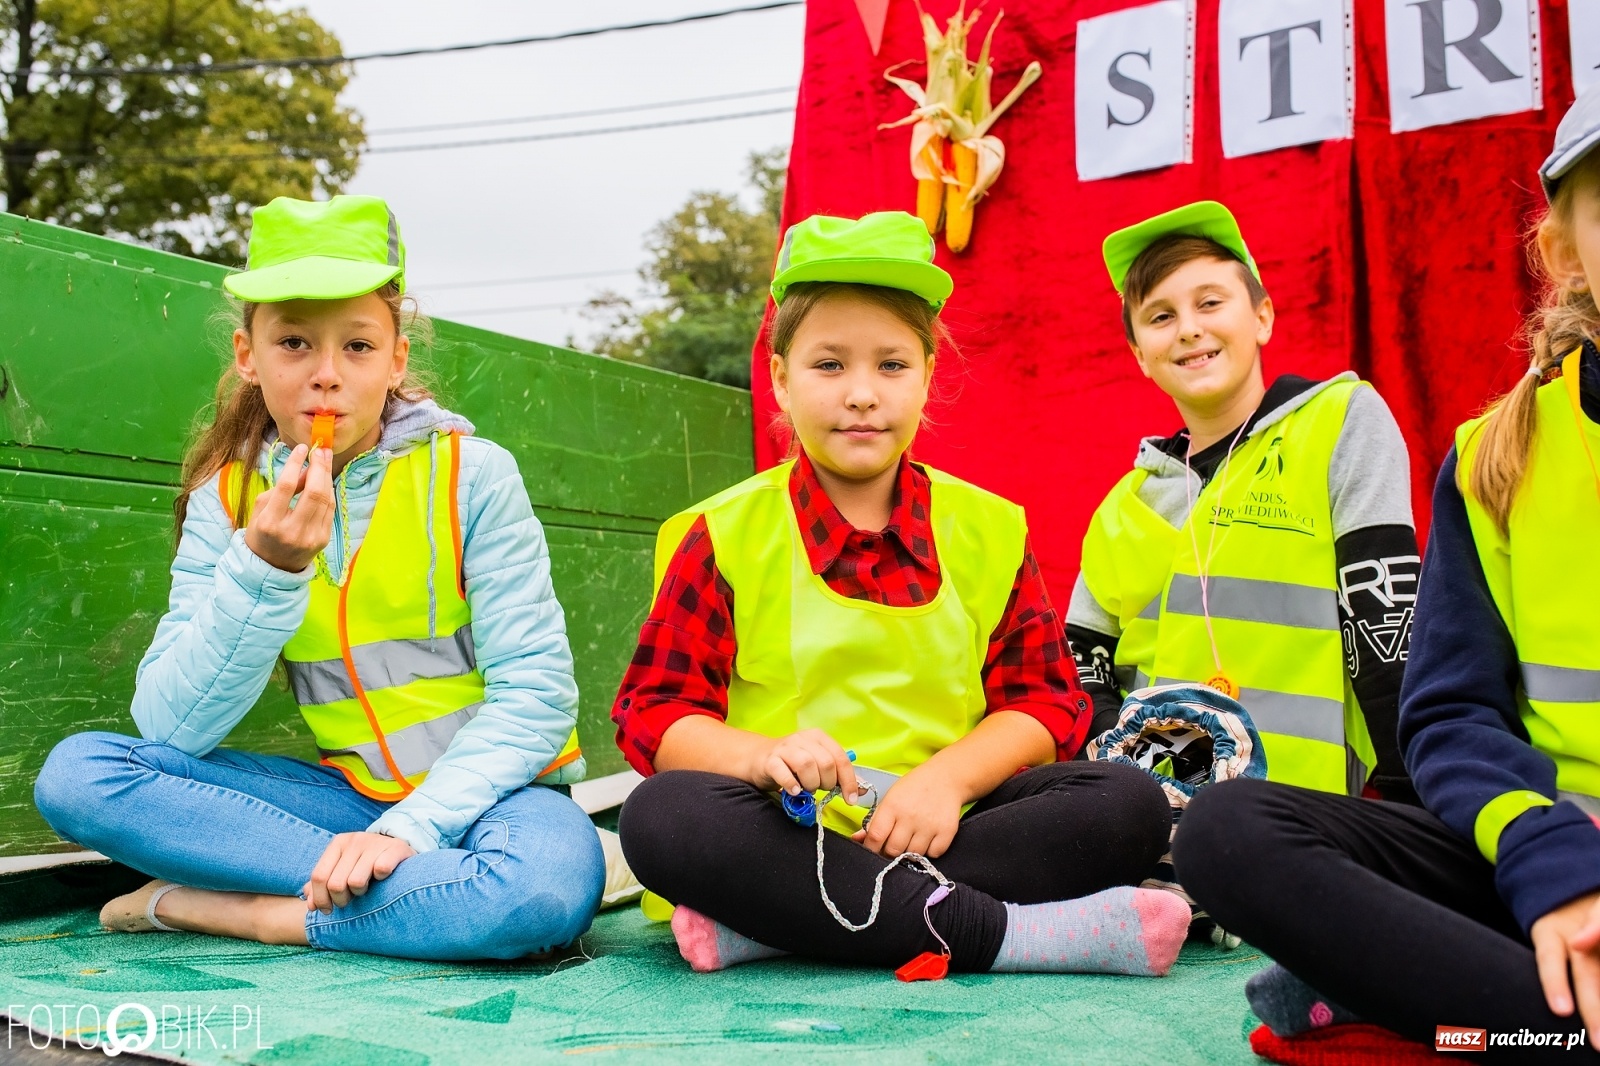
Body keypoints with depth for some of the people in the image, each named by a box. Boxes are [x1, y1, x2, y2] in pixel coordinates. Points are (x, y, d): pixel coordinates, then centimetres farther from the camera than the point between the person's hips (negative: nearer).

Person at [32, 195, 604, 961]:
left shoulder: (471, 475, -10)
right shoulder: (229, 497, 0)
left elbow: (535, 694, -12)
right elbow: (167, 729, -9)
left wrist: (413, 827, -25)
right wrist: (265, 568, -22)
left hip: (485, 790, -2)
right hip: (351, 794, 3)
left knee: (556, 875, -38)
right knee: (76, 770, -15)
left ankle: (220, 907, -19)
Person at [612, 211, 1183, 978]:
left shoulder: (986, 530, 10)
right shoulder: (726, 534, 4)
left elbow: (1042, 698, 7)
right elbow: (653, 711, -1)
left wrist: (949, 775, -14)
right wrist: (762, 756, -23)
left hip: (940, 828, 3)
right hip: (791, 839, -2)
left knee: (1130, 807, -22)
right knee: (662, 817, -32)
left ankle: (766, 925, -29)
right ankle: (1002, 932, -32)